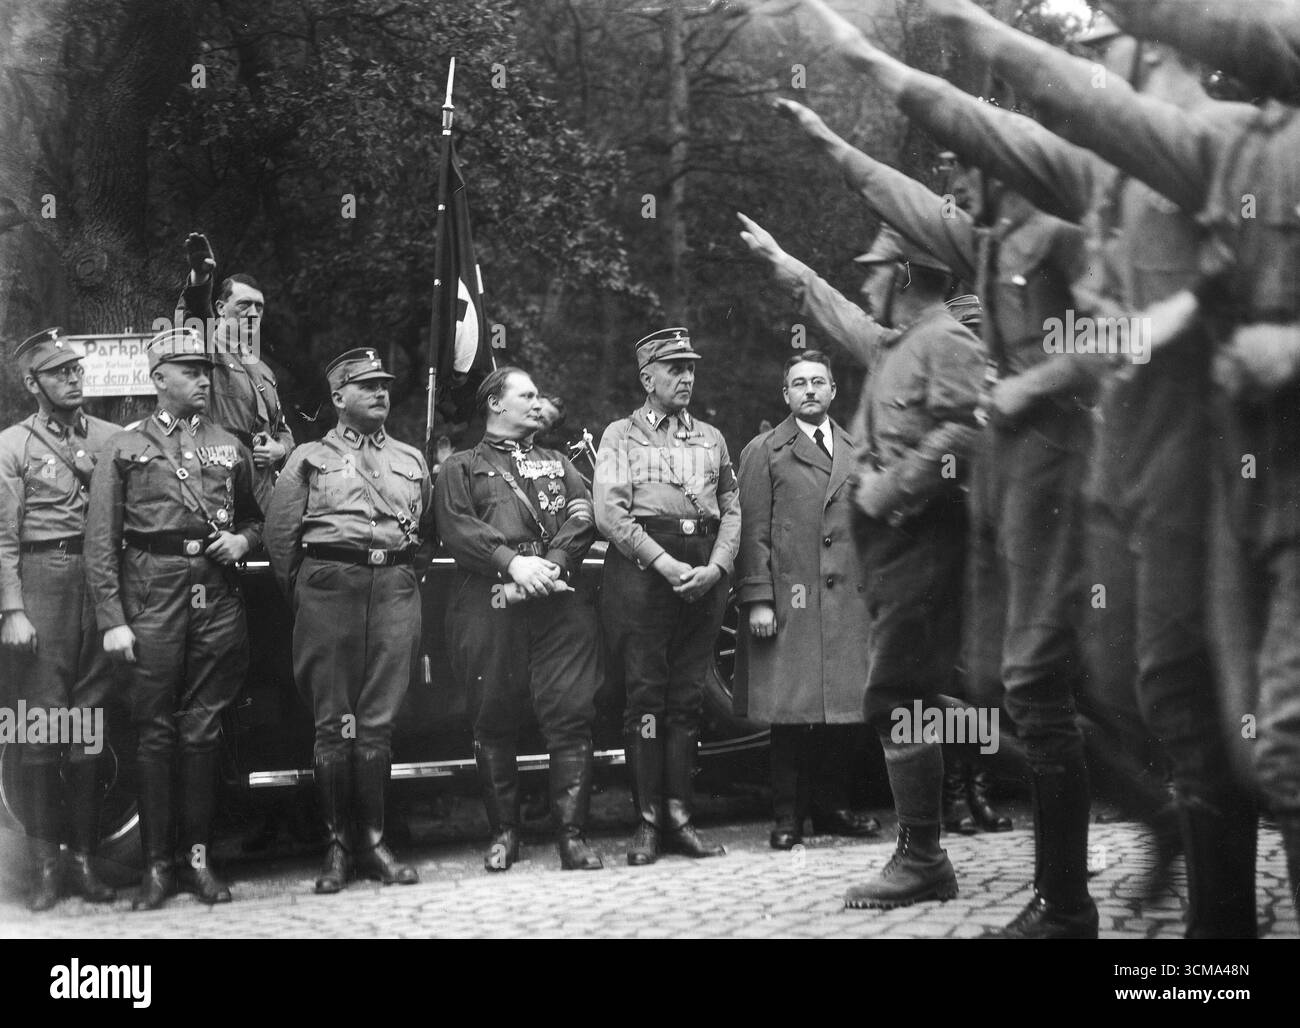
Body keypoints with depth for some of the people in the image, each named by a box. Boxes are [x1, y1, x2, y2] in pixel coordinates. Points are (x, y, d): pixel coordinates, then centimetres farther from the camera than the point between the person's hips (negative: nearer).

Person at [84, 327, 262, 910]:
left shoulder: (229, 448, 15)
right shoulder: (124, 450, 5)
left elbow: (253, 518, 26)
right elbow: (101, 543, 0)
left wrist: (242, 540, 1)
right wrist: (112, 620, -8)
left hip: (218, 601, 3)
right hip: (153, 602, -3)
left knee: (203, 732, 6)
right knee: (155, 734, 0)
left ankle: (198, 860, 13)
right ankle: (157, 866, 6)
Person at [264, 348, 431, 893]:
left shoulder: (411, 460, 20)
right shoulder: (310, 459, 11)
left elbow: (429, 529, 24)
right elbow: (280, 534, 7)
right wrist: (303, 595, 5)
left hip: (395, 587, 2)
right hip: (330, 585, -2)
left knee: (379, 722, 0)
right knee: (333, 722, -2)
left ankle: (373, 841, 6)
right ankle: (338, 843, 3)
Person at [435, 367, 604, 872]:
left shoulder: (558, 464, 26)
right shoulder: (461, 467, 16)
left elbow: (582, 517, 9)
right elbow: (456, 526, -1)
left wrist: (553, 564, -10)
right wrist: (512, 561, -15)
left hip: (560, 601, 2)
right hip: (489, 604, -2)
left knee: (571, 714, -8)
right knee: (495, 721, 1)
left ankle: (572, 834, -6)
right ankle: (504, 832, 12)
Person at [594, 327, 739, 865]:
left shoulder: (710, 438, 18)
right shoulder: (621, 436, 5)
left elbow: (732, 511, 12)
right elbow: (610, 511, -6)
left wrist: (714, 568, -5)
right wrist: (665, 564, -15)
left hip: (703, 574, 4)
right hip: (642, 572, -4)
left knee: (687, 698, 4)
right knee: (645, 696, -5)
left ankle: (679, 816, 7)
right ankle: (648, 821, -2)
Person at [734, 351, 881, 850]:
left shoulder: (857, 452, 17)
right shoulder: (764, 452, 5)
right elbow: (753, 531, -1)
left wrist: (876, 589, 10)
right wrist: (757, 599, -9)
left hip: (849, 598, 4)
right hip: (790, 598, -4)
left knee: (843, 709, 3)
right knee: (790, 711, -4)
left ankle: (832, 807, 14)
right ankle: (788, 815, 3)